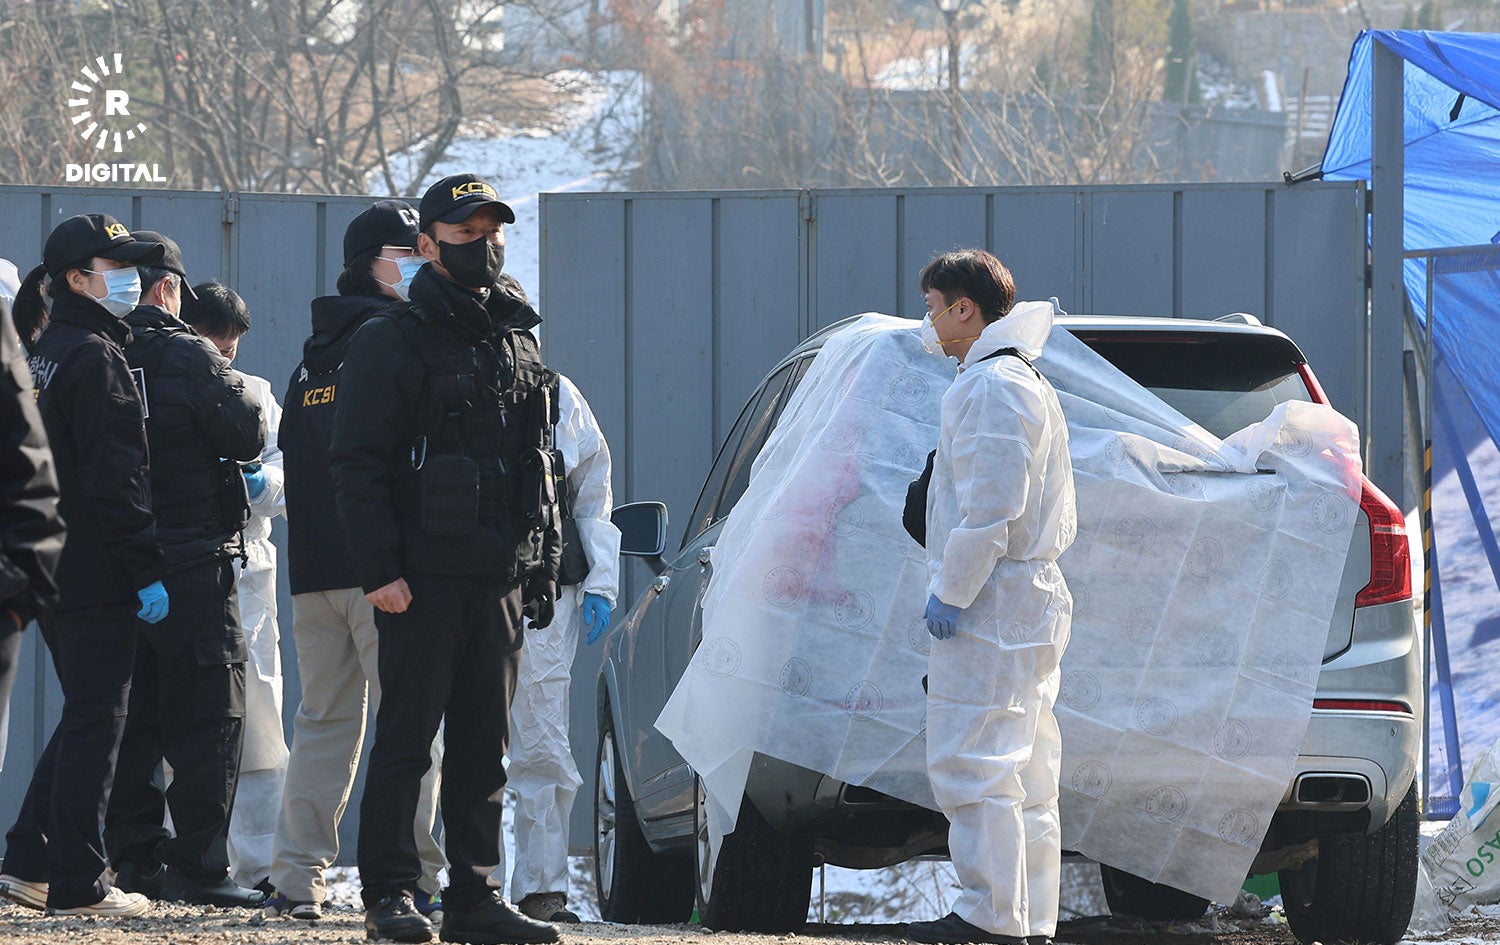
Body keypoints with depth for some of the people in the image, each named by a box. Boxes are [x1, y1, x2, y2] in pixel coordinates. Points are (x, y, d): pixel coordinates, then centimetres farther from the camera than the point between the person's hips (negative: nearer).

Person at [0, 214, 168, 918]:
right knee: (96, 722, -3)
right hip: (98, 571, -9)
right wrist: (147, 570, -18)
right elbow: (116, 477, -19)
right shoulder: (97, 357, -14)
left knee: (82, 717, 17)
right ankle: (77, 885, -1)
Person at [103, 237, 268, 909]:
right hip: (193, 563, -6)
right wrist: (240, 391, 9)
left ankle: (135, 859, 13)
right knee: (209, 717, -3)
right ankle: (198, 865, -7)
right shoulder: (187, 356, -12)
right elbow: (247, 438, -10)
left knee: (134, 719, 12)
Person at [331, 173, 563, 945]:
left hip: (499, 579, 6)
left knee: (484, 743, 7)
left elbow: (540, 462, 22)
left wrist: (544, 565, 15)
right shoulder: (393, 342, -4)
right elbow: (357, 465, -9)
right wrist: (380, 569, -17)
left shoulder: (517, 341, 17)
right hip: (424, 577, -6)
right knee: (406, 737, -4)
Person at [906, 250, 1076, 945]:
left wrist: (951, 594, -17)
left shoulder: (992, 387, -15)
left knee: (972, 764, -9)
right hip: (1030, 601, 11)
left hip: (989, 606, -11)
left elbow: (991, 510, -22)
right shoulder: (1023, 381, 19)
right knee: (1023, 771, 11)